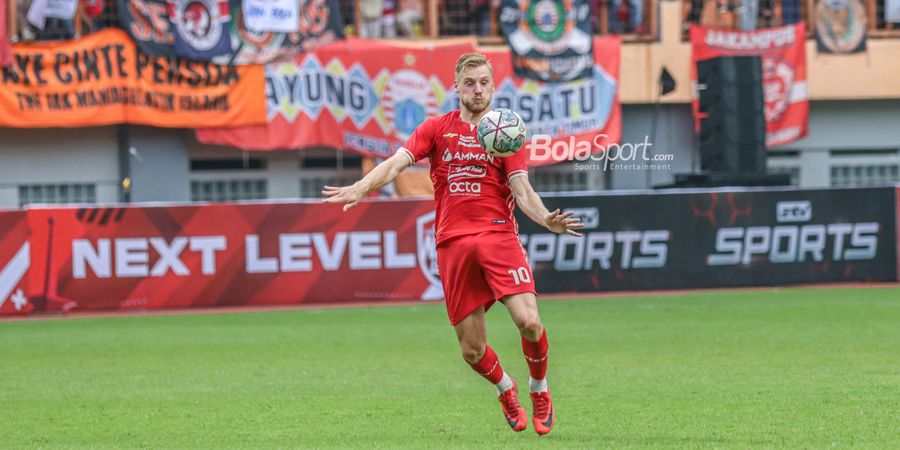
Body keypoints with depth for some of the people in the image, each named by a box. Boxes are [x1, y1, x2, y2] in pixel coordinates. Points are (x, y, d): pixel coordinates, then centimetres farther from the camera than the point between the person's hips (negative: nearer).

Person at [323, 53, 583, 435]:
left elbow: (522, 192, 0)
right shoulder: (437, 128, 10)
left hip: (498, 235, -1)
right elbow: (396, 163, -2)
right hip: (452, 243, 1)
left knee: (529, 322, -19)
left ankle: (539, 390, 10)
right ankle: (505, 388, 34)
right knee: (471, 349, 1)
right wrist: (361, 187, -21)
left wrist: (546, 218, -21)